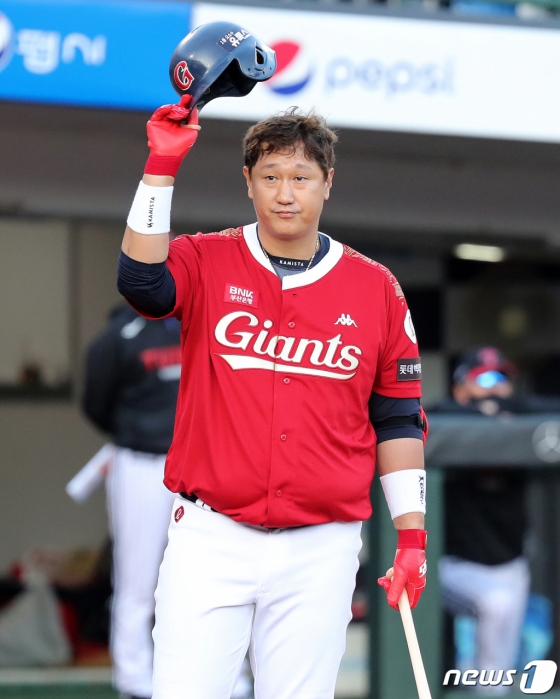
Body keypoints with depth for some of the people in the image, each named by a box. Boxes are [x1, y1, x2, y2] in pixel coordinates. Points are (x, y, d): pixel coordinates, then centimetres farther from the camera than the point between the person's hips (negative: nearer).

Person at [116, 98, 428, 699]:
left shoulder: (376, 289, 7)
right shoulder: (206, 264, 5)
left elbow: (398, 420, 11)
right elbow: (141, 281, -18)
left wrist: (412, 537, 6)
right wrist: (161, 167, -24)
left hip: (321, 553, 1)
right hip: (210, 538, -1)